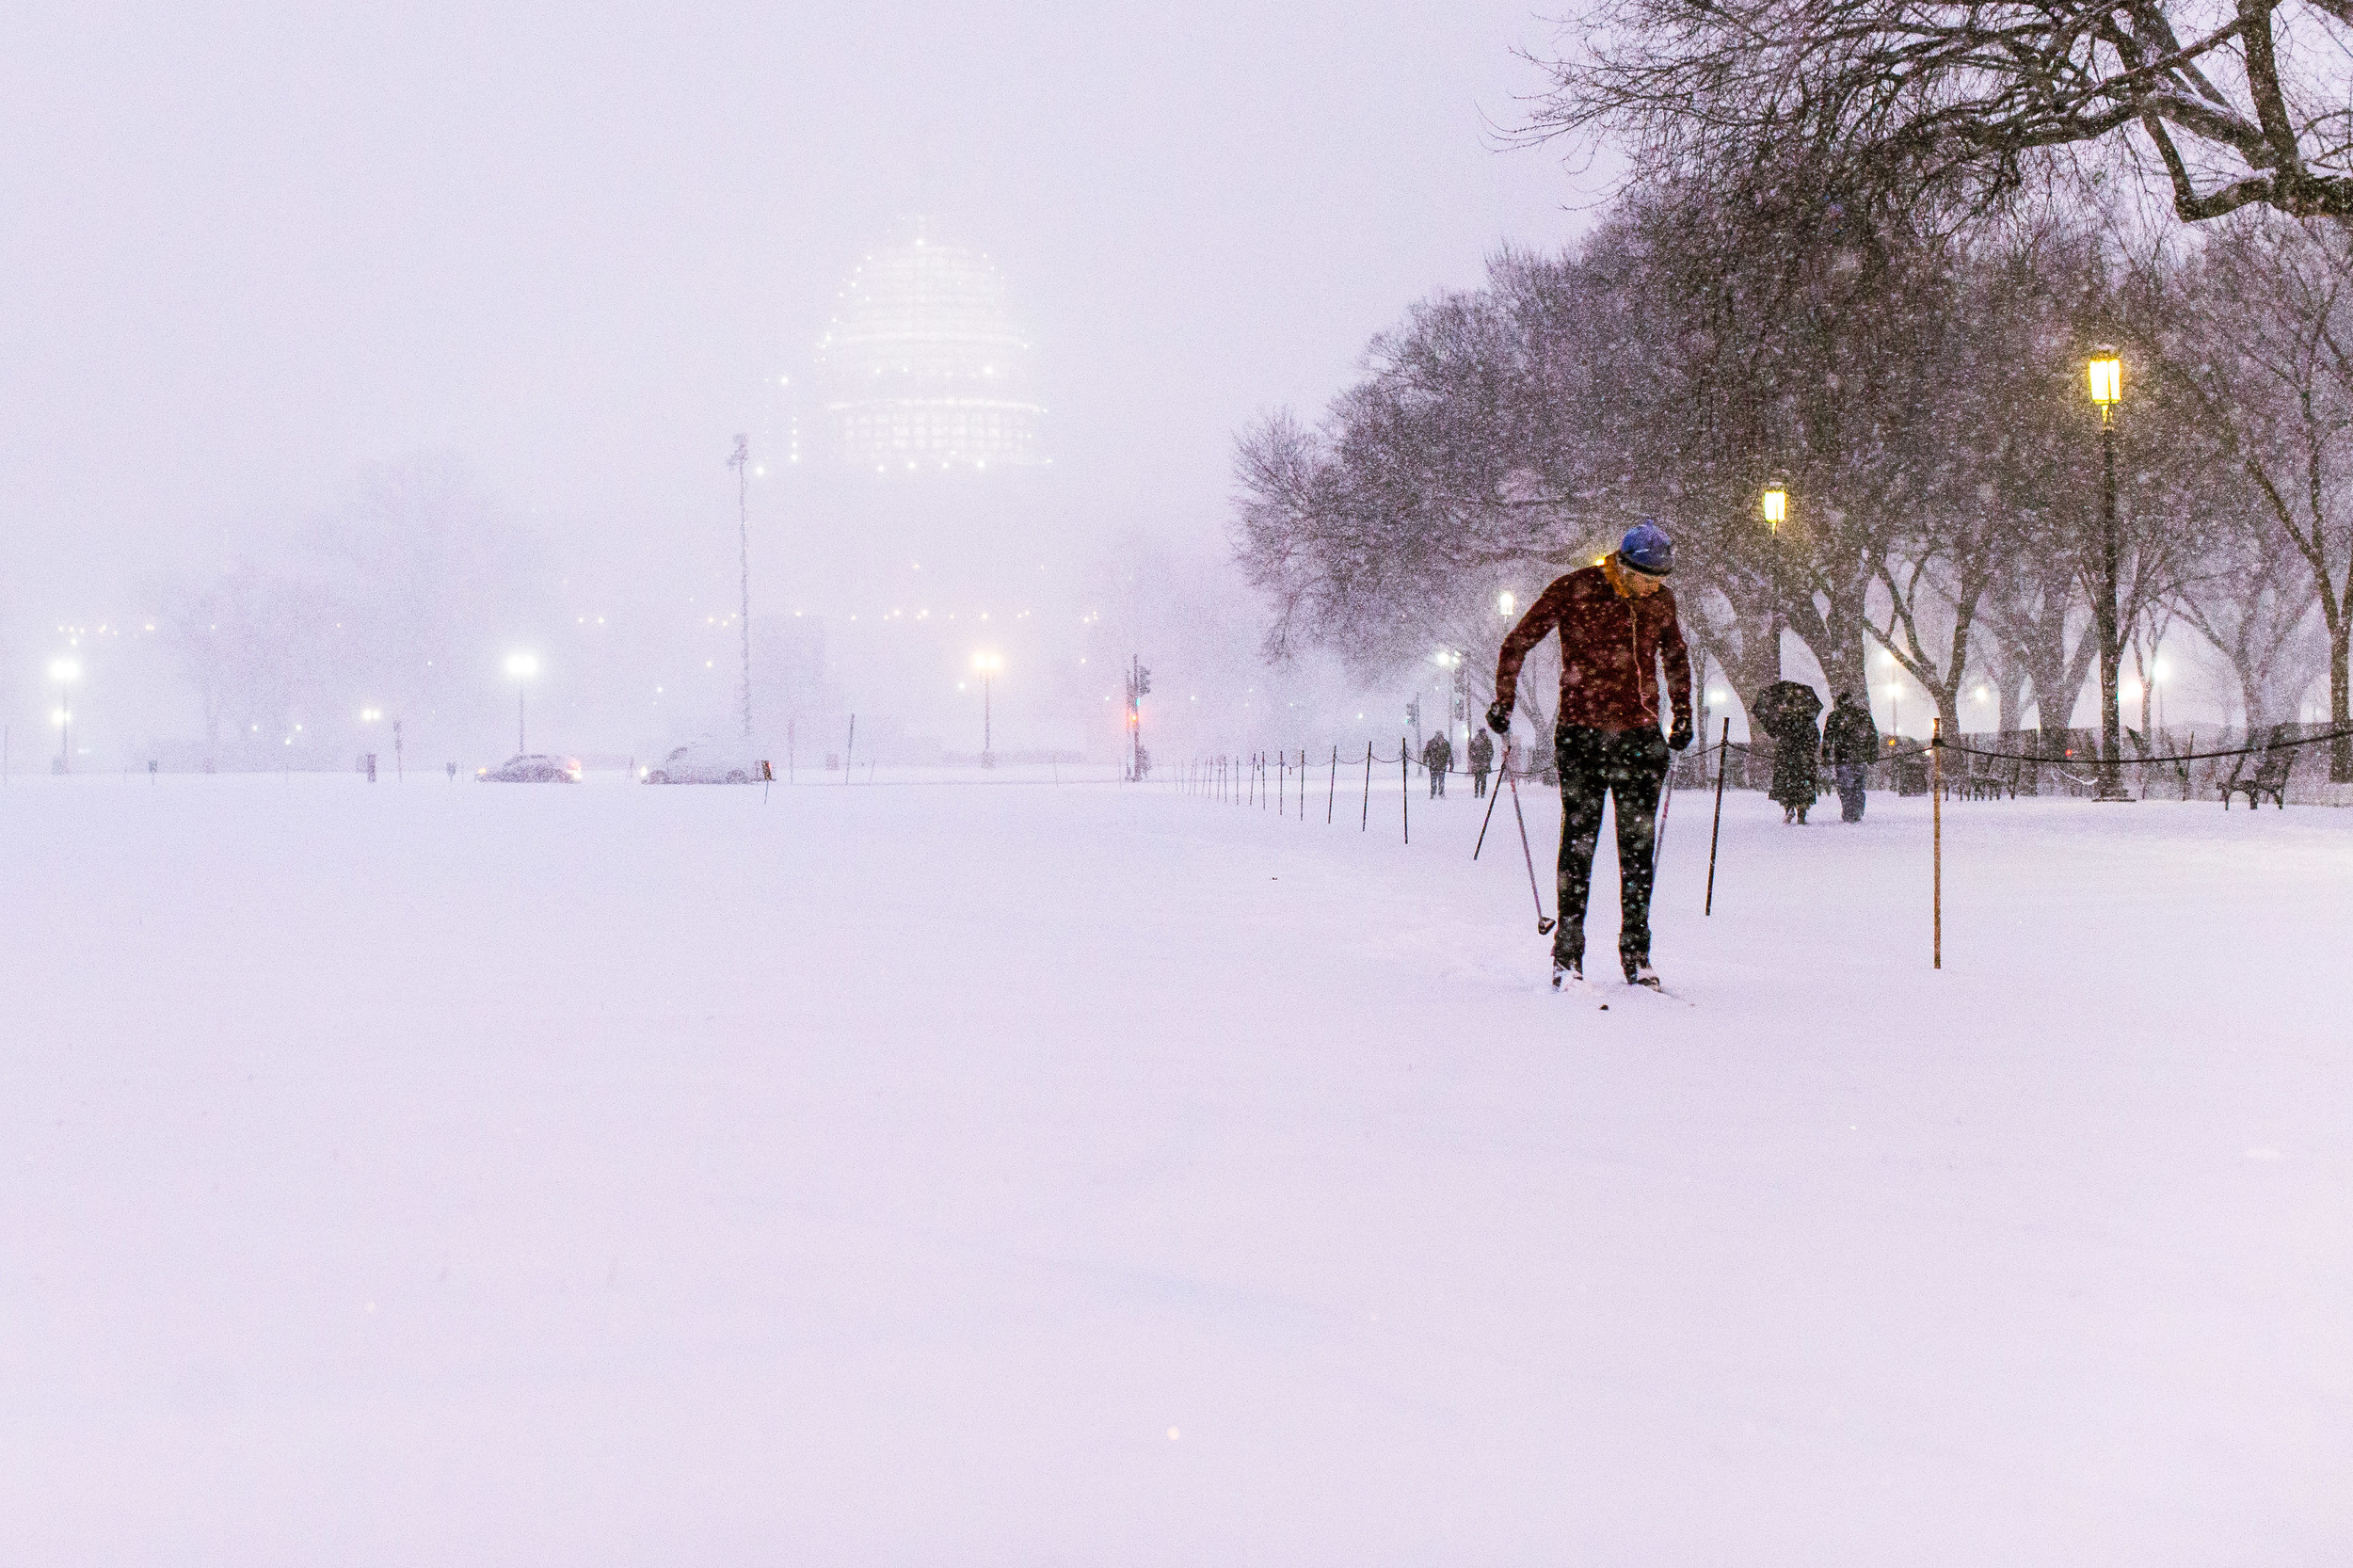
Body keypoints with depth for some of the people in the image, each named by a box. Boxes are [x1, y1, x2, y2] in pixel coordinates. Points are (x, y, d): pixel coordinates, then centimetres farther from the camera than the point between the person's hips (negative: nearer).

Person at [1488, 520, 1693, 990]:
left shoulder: (1661, 601, 7)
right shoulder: (1574, 591, -6)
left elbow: (1675, 656, 26)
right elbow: (1518, 643, 1)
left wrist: (1683, 716, 26)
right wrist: (1504, 701, -4)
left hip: (1642, 737, 4)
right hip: (1582, 734, -3)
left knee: (1638, 846, 3)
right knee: (1579, 843, -3)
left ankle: (1637, 956, 9)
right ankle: (1567, 957, 1)